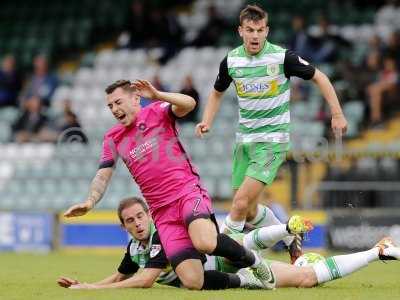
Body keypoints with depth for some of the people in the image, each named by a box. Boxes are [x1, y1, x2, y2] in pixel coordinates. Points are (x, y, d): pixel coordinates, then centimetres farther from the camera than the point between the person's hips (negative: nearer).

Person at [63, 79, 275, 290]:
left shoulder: (157, 112, 4)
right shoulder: (113, 139, 13)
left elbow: (188, 104, -14)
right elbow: (103, 176, 8)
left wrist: (157, 95, -26)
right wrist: (90, 202, -10)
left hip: (188, 192, -3)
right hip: (162, 212, 3)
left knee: (204, 243, -34)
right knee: (192, 281, -14)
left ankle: (251, 260, -4)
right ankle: (240, 281, 14)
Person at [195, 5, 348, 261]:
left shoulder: (282, 57, -13)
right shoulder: (231, 61, -1)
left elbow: (318, 77, 0)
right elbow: (217, 93, 18)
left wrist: (337, 114, -3)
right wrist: (207, 122, 1)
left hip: (273, 141, -5)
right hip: (244, 140, 5)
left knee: (241, 202, -18)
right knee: (248, 210, 9)